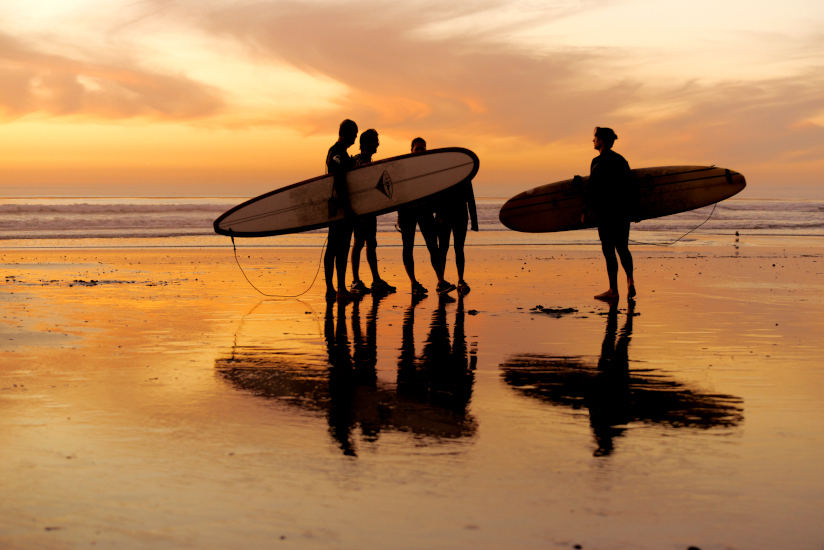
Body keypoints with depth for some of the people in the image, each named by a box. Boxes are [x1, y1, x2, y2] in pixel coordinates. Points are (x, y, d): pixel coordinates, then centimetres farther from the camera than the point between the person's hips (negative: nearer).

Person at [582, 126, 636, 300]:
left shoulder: (598, 161, -9)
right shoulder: (621, 160, 13)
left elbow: (592, 188, -13)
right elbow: (629, 187, 16)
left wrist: (585, 211, -5)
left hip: (606, 212, -7)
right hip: (624, 212, 7)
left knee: (608, 250, -2)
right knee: (623, 248, 16)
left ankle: (613, 289, 0)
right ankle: (630, 280, -2)